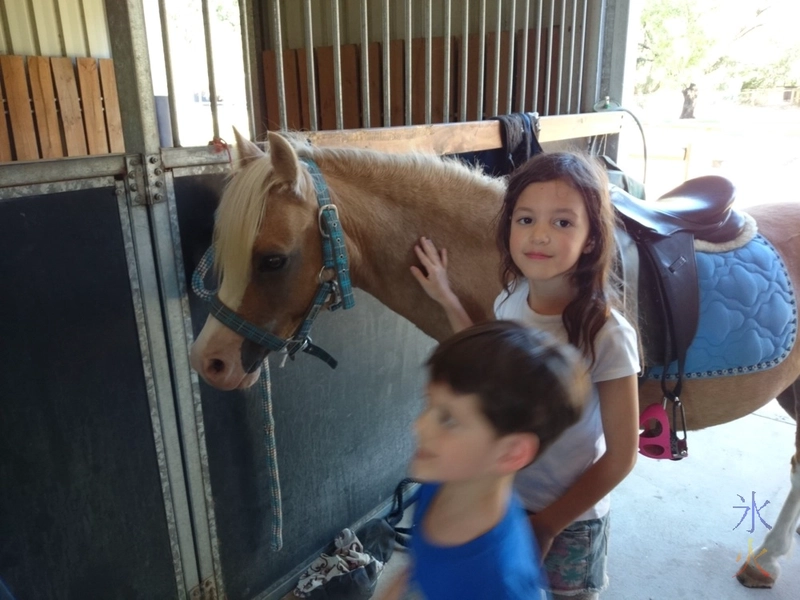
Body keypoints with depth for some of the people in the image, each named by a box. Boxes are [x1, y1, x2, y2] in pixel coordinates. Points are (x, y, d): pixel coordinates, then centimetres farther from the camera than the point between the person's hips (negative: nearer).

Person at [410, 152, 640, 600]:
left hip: (569, 523, -5)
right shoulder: (511, 300, -11)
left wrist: (547, 525, -12)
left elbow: (620, 457, -17)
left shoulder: (606, 335, -27)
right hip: (502, 505, 5)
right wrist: (447, 300, 3)